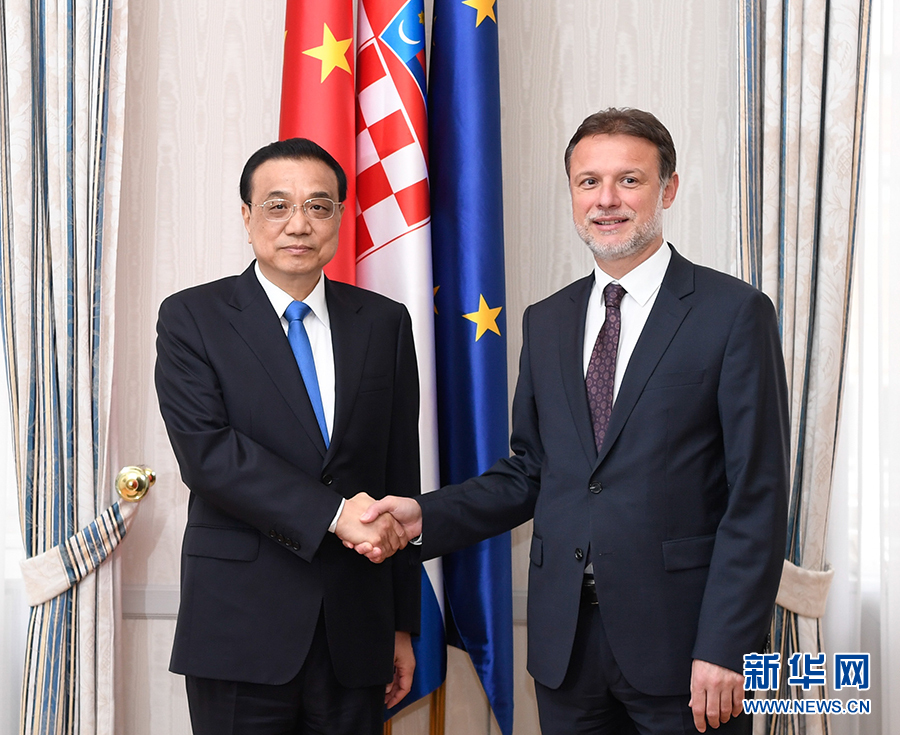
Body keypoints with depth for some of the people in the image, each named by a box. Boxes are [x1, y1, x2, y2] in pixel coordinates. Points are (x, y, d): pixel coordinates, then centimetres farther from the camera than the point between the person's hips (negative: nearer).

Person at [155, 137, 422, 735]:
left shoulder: (384, 323, 8)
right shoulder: (191, 318, 0)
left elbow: (402, 478, 8)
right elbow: (206, 454, -13)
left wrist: (404, 623, 8)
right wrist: (332, 514, -21)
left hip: (355, 633, 3)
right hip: (241, 627, -2)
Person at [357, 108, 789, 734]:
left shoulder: (735, 313, -6)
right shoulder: (546, 322, 11)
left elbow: (757, 496, -9)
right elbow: (530, 471, 13)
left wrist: (725, 649, -14)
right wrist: (427, 516, -2)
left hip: (680, 636, -4)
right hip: (566, 640, 5)